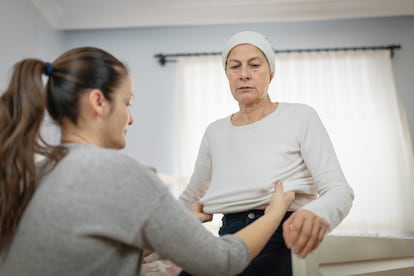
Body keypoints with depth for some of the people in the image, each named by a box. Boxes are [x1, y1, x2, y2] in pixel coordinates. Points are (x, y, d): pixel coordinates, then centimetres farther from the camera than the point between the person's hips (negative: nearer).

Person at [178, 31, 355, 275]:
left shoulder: (301, 117, -2)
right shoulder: (215, 132, 10)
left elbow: (340, 190, -11)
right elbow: (190, 197, 23)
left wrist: (317, 213, -32)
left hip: (285, 243, -2)